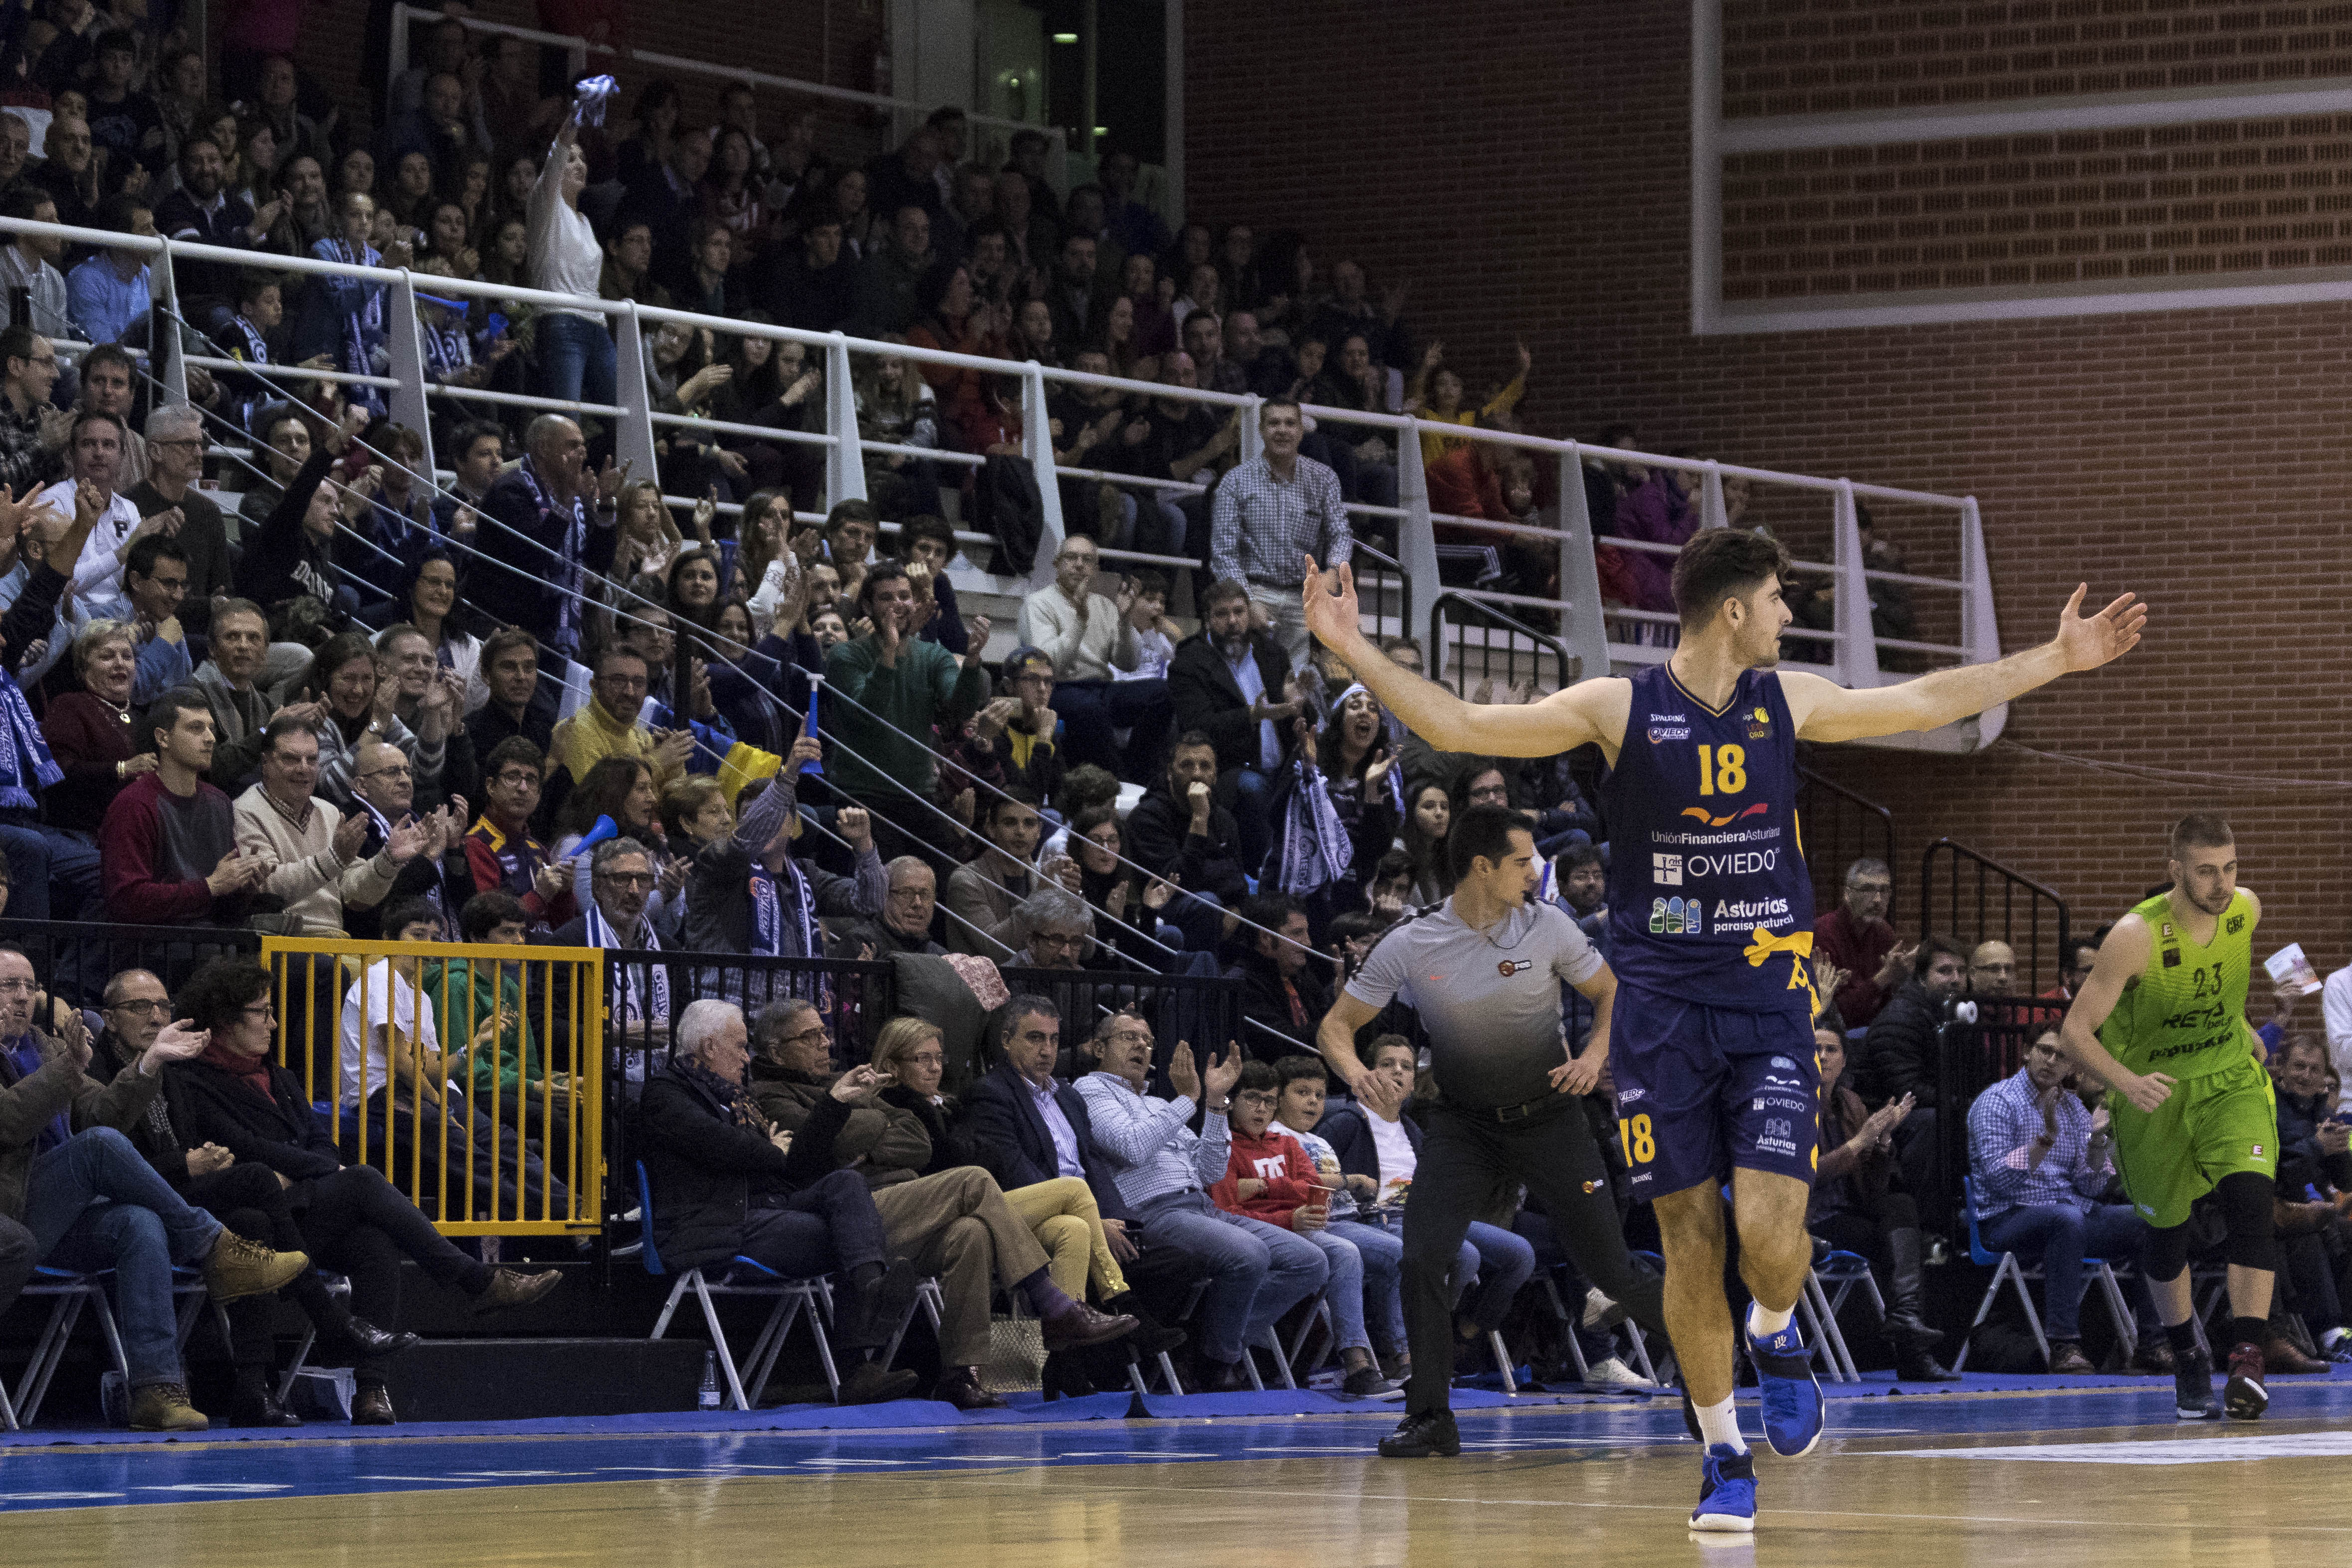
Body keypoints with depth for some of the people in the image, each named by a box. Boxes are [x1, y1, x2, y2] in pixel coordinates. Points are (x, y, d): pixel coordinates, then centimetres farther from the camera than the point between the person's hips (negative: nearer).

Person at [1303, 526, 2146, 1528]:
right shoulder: (1618, 708, -4)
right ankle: (1723, 1455, 14)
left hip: (1769, 1004, 1)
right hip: (1661, 1008, -1)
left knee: (1771, 1230, -14)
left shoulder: (1789, 702, 5)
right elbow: (1461, 727, -7)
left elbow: (1930, 701, 17)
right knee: (1690, 1238, 0)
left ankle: (1775, 1337, 21)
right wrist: (1355, 653, -16)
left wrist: (2057, 658, 19)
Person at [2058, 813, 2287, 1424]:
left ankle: (2247, 1359, -24)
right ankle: (2187, 1359, 36)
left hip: (2231, 1080, 2)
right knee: (2168, 1231, 11)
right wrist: (2125, 1082, -41)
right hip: (2153, 1092, -2)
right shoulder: (2137, 936, -27)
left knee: (2252, 1202, -21)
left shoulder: (2246, 909, -12)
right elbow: (2075, 1031, -25)